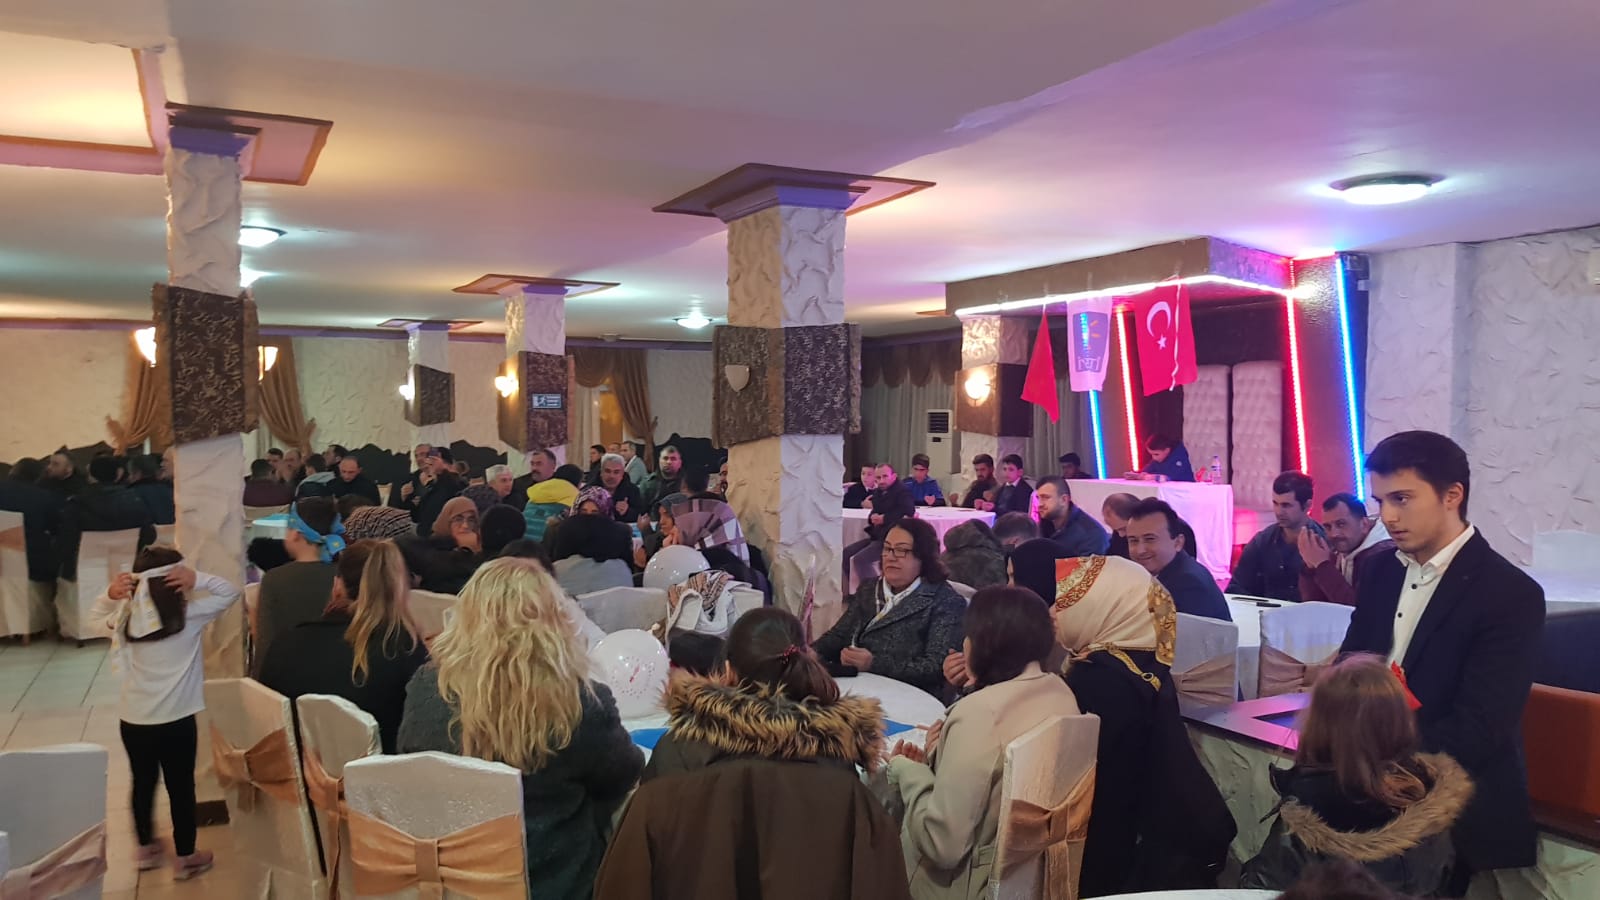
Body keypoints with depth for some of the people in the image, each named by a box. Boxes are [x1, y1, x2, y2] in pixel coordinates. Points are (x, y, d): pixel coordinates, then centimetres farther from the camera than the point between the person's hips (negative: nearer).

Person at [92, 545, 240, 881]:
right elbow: (229, 592, -5)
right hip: (176, 721, -4)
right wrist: (197, 579, -16)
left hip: (132, 720, 4)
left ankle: (146, 849, 39)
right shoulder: (190, 615, -15)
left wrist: (111, 595, 1)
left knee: (142, 783, 22)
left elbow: (97, 616, 18)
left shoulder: (125, 618, -4)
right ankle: (184, 858, 23)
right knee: (181, 788, 10)